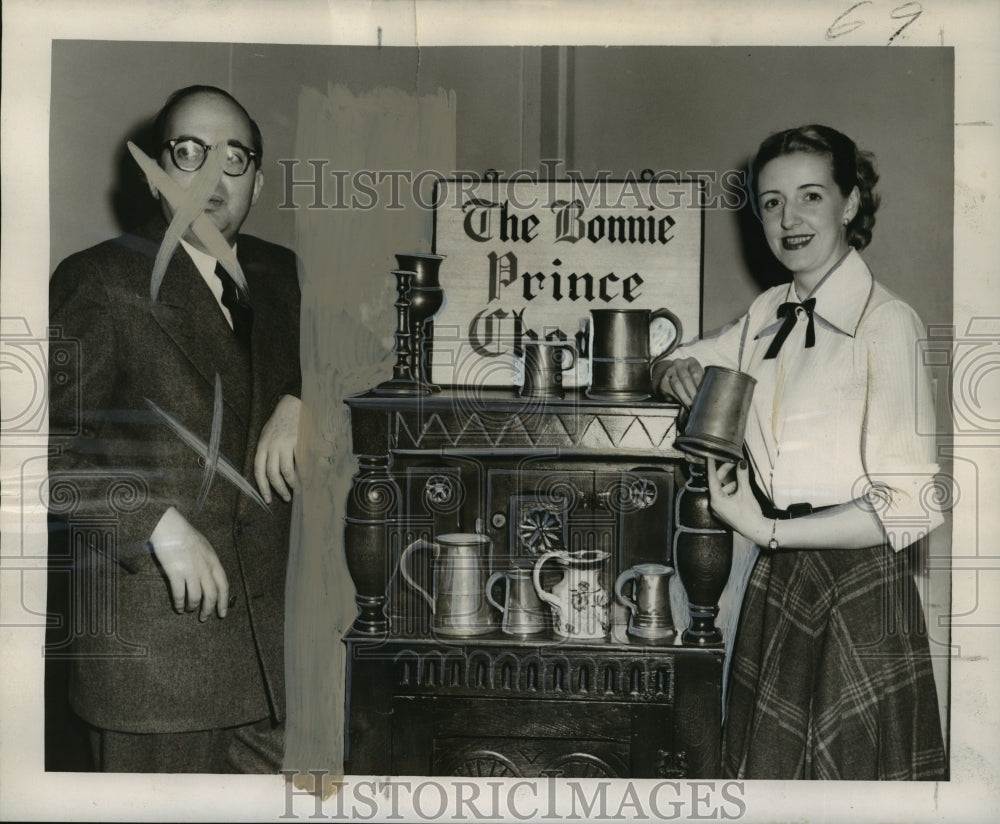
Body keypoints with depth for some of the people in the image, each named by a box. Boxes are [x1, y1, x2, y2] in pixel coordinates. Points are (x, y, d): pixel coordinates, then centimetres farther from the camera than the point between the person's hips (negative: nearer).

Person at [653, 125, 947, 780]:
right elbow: (671, 367, 25)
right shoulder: (767, 315, 8)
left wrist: (764, 530, -19)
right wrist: (678, 373, 0)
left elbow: (912, 505, -21)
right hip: (778, 579, 7)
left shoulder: (888, 322, -15)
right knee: (768, 768, 16)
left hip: (859, 588, -6)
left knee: (848, 772, 6)